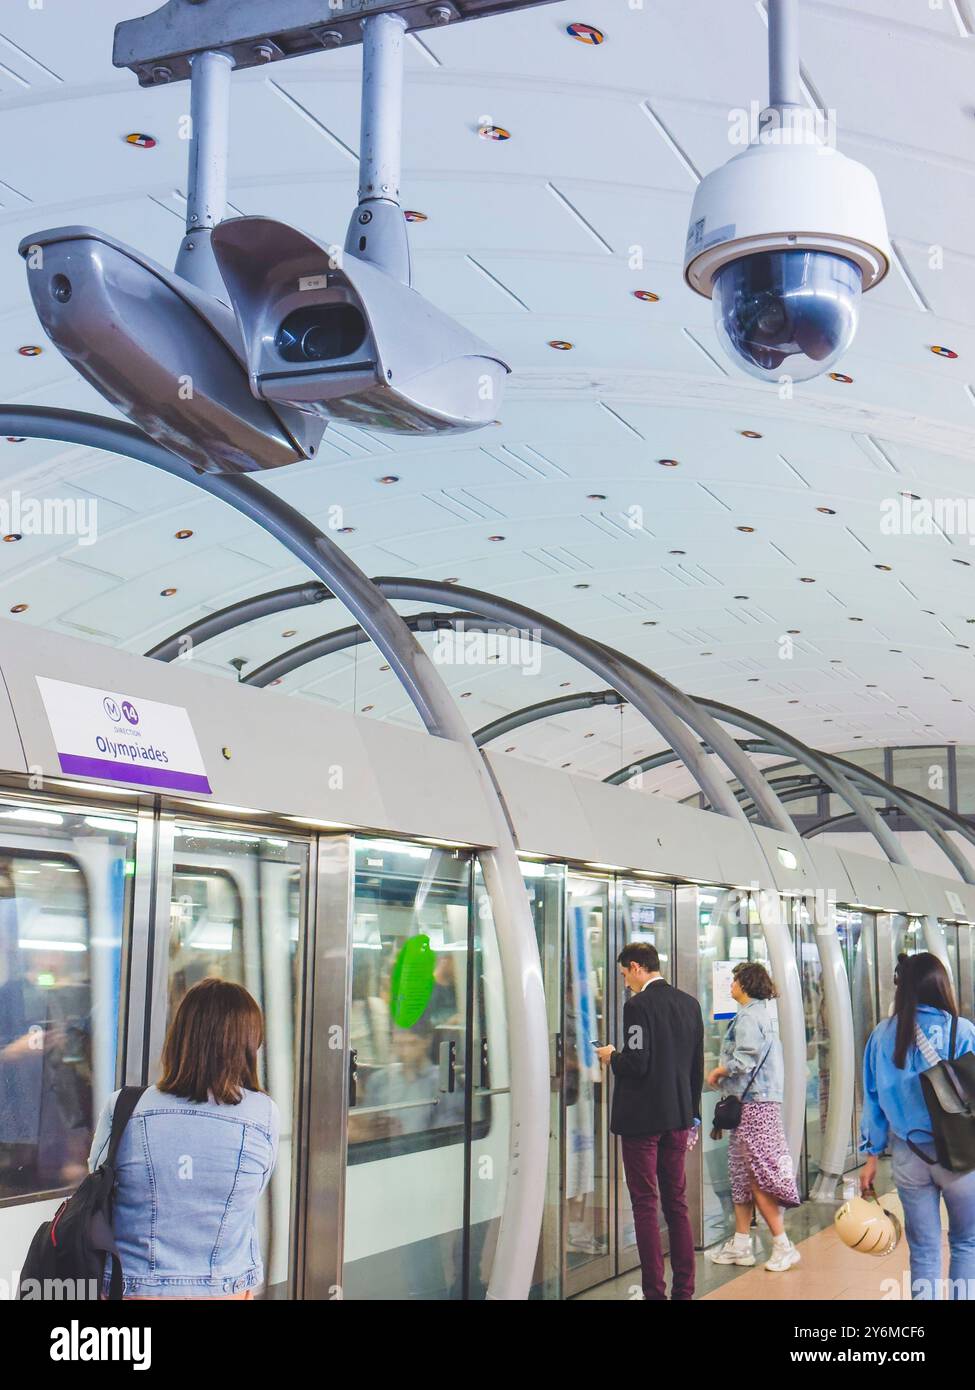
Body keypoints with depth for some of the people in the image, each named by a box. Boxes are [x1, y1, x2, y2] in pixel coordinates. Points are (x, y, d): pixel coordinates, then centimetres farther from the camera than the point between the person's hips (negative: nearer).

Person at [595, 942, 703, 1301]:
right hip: (678, 1117, 7)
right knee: (677, 1203, 13)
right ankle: (684, 1288, 17)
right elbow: (697, 1066, 11)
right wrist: (691, 1113, 18)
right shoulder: (689, 1003, 7)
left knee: (645, 1205, 1)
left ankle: (655, 1291, 4)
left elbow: (637, 1064, -22)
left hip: (642, 1119, -7)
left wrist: (611, 1056, -1)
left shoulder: (638, 1005, -16)